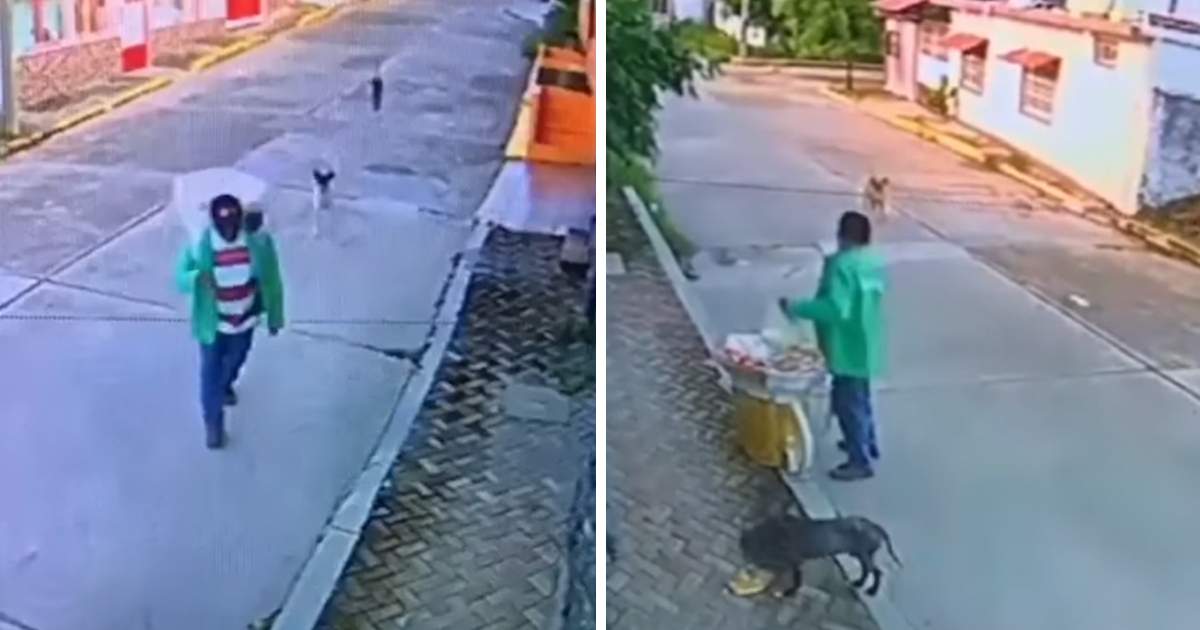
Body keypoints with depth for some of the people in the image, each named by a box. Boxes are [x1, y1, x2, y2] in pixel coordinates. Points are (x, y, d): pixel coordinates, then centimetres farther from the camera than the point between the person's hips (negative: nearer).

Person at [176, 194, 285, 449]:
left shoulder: (260, 241, -21)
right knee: (211, 371, 10)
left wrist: (274, 317, 0)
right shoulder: (199, 246, -25)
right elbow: (180, 278, -14)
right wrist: (198, 277, -39)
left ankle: (226, 385, 64)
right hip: (213, 323, -3)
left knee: (235, 361, 30)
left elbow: (271, 279, -8)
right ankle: (213, 421, 32)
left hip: (244, 320, 3)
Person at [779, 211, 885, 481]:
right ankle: (868, 443, 42)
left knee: (847, 403, 2)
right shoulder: (874, 262, 4)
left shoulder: (842, 266, -25)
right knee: (860, 398, 26)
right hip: (865, 344, 9)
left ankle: (860, 462, 9)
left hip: (848, 348, -9)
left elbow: (836, 309, -33)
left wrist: (796, 307, -26)